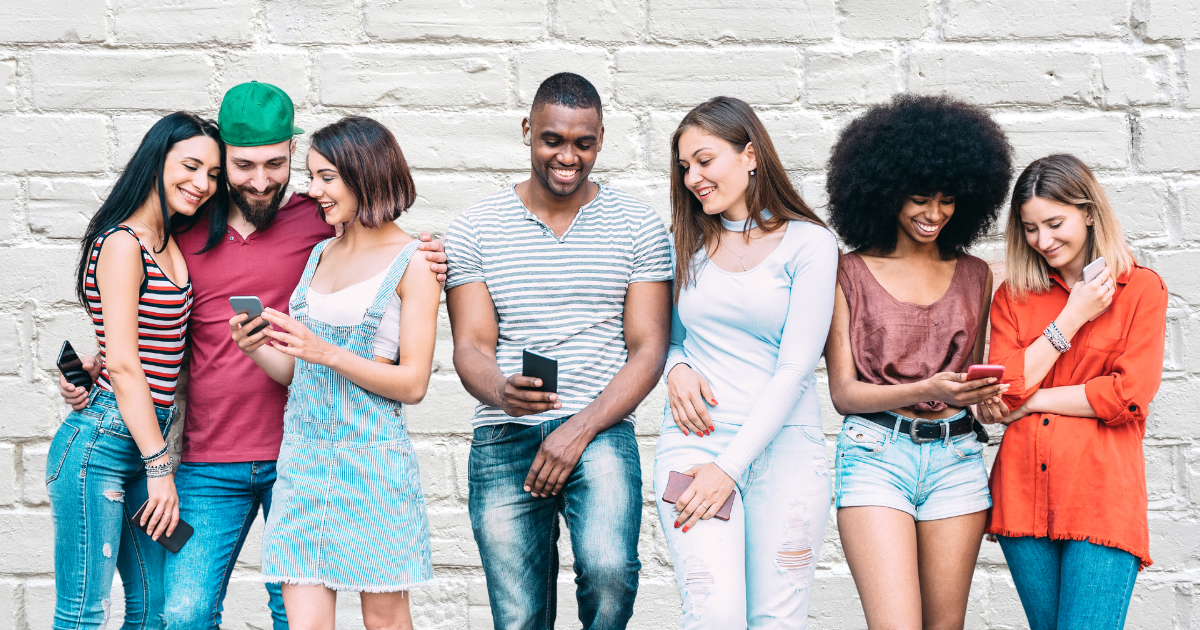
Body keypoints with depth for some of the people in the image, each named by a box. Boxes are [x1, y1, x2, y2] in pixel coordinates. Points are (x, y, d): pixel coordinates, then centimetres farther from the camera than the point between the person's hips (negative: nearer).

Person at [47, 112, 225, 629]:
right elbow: (123, 365, -14)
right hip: (101, 443, -9)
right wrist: (159, 465, -13)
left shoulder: (169, 245, 15)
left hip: (144, 439, 9)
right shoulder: (123, 243, -11)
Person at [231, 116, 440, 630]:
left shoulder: (412, 262, -3)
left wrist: (326, 352, -17)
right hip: (303, 453, 5)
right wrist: (256, 348, -4)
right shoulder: (321, 254, 15)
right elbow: (296, 372, 17)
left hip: (371, 456, -5)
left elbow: (413, 383, -8)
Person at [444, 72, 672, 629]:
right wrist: (501, 392, -23)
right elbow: (470, 348, 2)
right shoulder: (474, 230, 7)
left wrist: (581, 428, -12)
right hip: (503, 438, 1)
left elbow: (648, 349, 2)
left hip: (601, 432, -1)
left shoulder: (638, 227, 6)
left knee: (609, 571, -27)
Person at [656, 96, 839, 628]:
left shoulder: (809, 243, -1)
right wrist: (675, 368, -3)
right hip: (695, 441, 2)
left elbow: (795, 368, -7)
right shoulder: (687, 242, 11)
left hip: (784, 445, -2)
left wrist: (730, 466, -13)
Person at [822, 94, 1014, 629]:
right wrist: (927, 391, -17)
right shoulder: (851, 273, 2)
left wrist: (987, 396, -5)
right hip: (875, 453, -3)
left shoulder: (975, 276, 13)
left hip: (956, 458, 3)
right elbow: (843, 392, -2)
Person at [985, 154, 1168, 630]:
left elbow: (1128, 395, -7)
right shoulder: (1012, 296, 12)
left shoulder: (1142, 289, 4)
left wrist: (1034, 401, -4)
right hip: (1024, 489, 3)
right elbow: (1004, 392, -1)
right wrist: (1074, 315, -3)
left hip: (1101, 493, -3)